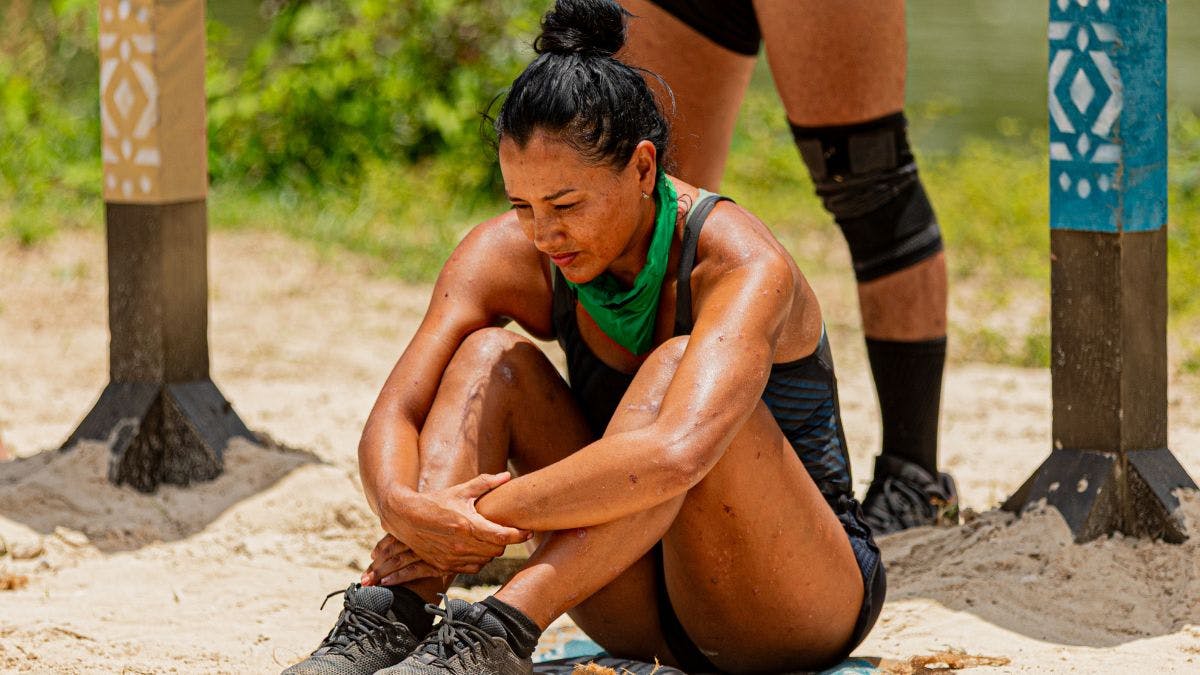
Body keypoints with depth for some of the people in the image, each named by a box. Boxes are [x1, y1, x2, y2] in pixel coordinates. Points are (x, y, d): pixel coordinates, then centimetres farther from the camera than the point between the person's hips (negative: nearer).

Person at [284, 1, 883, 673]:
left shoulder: (744, 266, -26)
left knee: (677, 370, -31)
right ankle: (391, 618, -30)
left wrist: (481, 514, -40)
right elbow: (394, 417, -15)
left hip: (807, 601, -5)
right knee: (492, 355, -13)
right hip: (644, 611, 5)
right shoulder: (509, 254, -9)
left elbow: (674, 457, -44)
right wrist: (404, 507, -38)